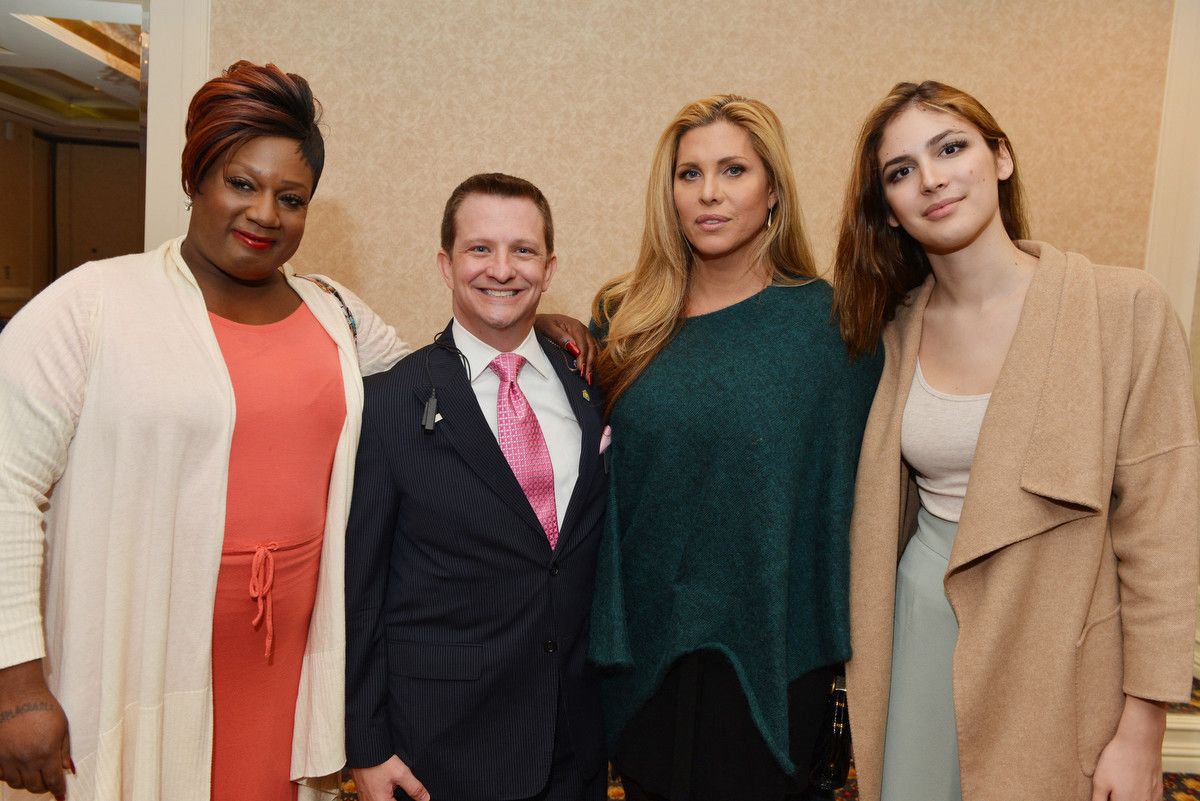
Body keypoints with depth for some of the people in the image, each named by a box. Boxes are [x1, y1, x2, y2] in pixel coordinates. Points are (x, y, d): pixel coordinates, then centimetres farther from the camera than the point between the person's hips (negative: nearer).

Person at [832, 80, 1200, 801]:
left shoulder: (1126, 308, -13)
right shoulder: (899, 327, -1)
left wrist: (1142, 731, -10)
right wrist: (864, 660, 9)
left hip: (1057, 652, -3)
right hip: (919, 634, 3)